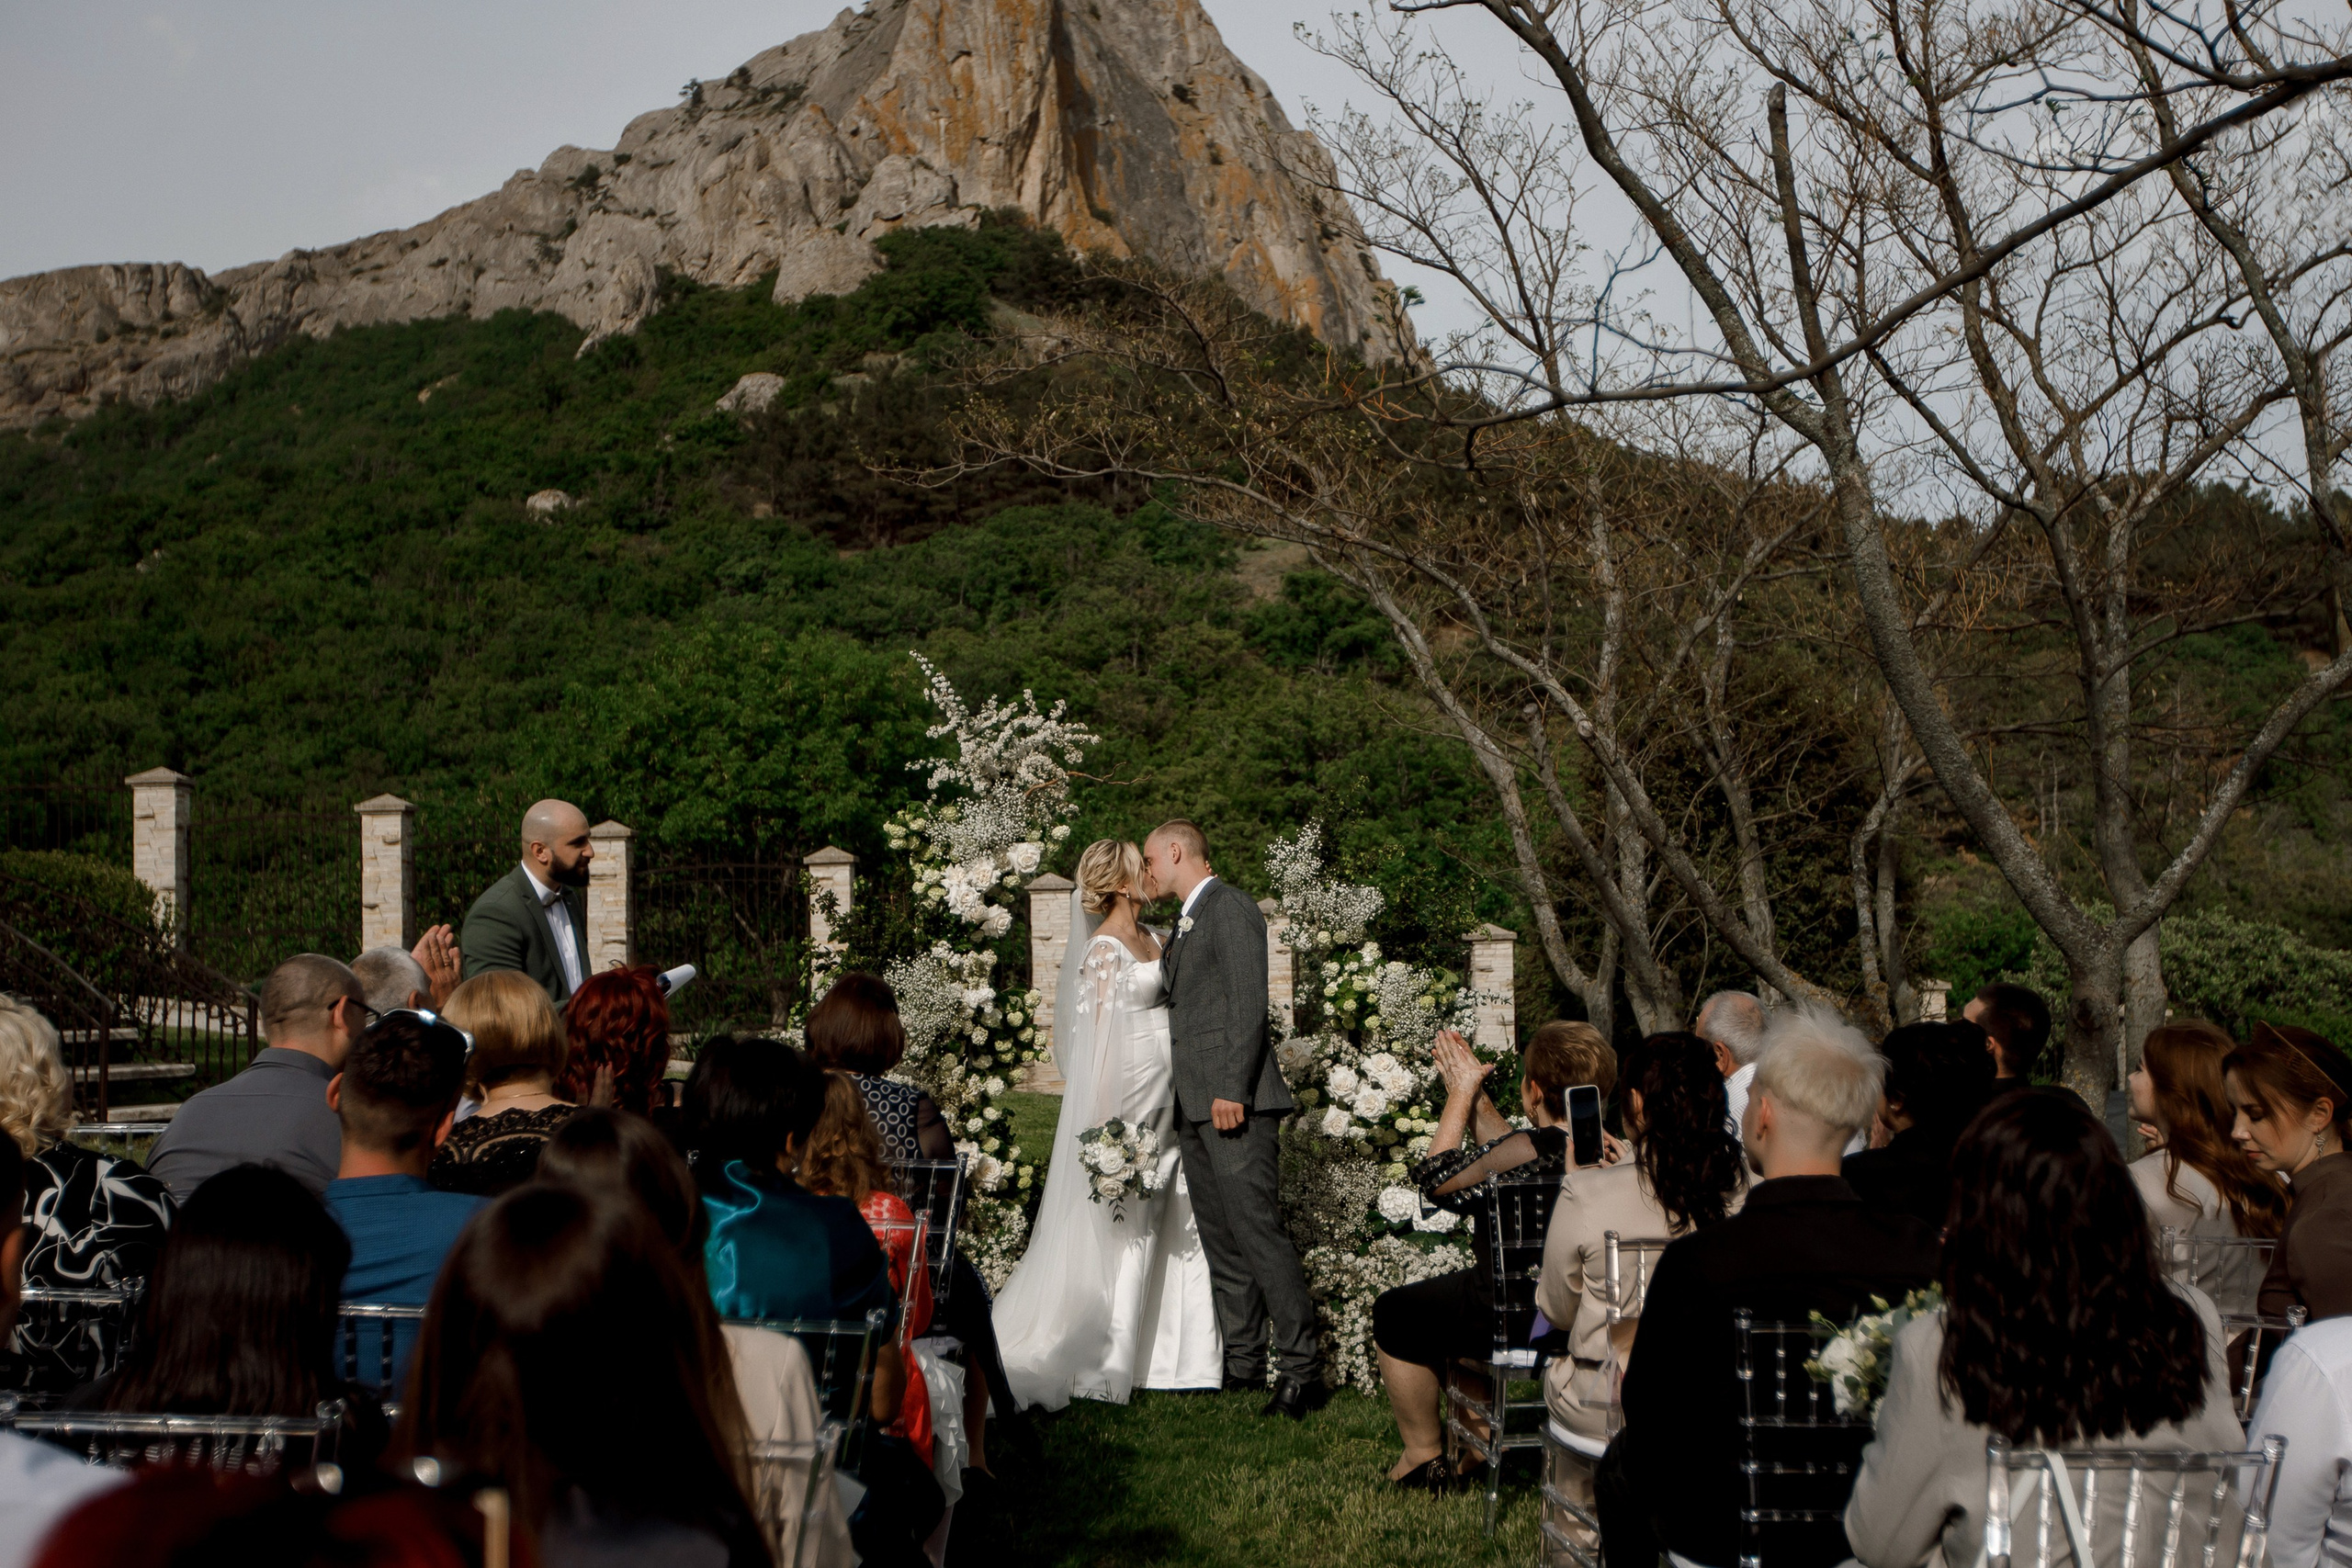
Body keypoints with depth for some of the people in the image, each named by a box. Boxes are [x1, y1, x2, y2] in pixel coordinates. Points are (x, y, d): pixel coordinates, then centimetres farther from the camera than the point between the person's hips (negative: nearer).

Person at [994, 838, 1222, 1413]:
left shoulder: (1152, 940, 15)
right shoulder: (1104, 947, -9)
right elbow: (1099, 1034, -13)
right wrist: (1110, 1118, -17)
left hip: (1172, 1100, 8)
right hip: (1131, 1095, -8)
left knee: (1184, 1225, 6)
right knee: (1130, 1230, -4)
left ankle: (1183, 1355, 12)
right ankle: (1113, 1365, 2)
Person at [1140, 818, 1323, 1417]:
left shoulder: (1229, 907, -7)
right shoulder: (1186, 923, 24)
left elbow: (1248, 1006, -16)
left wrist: (1232, 1091, -22)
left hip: (1234, 1102, -10)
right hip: (1196, 1108, 10)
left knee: (1257, 1230, -14)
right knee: (1220, 1241, 9)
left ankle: (1302, 1368, -14)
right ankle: (1243, 1362, 13)